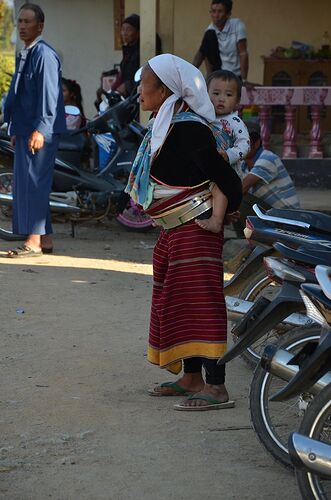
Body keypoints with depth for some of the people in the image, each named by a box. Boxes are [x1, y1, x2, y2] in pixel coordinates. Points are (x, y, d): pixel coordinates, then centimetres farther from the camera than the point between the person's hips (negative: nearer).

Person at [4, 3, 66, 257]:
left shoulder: (44, 54, -12)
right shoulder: (25, 55, 17)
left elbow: (48, 94, -18)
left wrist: (40, 129, -23)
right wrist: (16, 130, 22)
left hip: (40, 133, -10)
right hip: (25, 130, 10)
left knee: (33, 182, -9)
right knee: (26, 184, 11)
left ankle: (34, 241, -5)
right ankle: (45, 239, 17)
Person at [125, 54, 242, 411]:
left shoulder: (187, 129, -20)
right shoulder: (163, 127, 11)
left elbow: (225, 177, -19)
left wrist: (227, 212, -6)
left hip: (197, 229, -11)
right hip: (174, 231, 11)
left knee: (199, 301, -11)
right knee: (174, 299, 15)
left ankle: (216, 387, -10)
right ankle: (191, 378, 25)